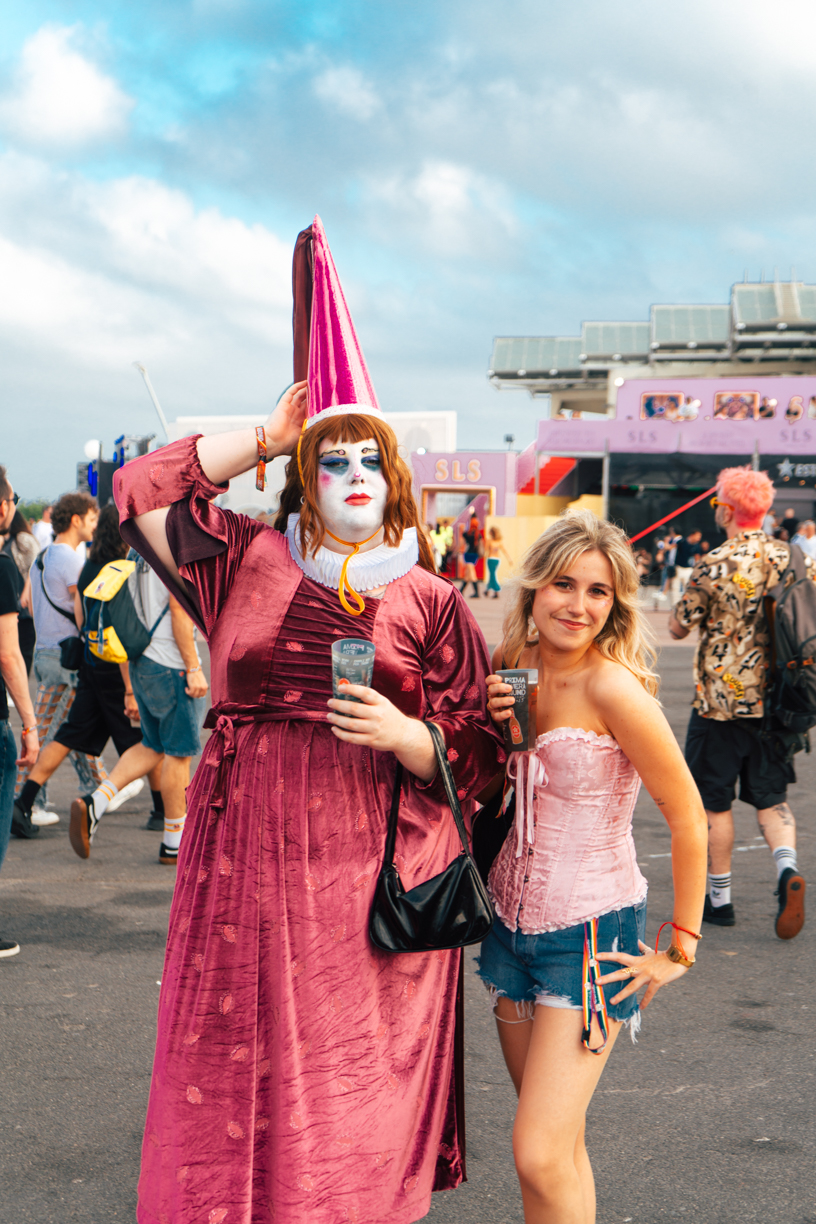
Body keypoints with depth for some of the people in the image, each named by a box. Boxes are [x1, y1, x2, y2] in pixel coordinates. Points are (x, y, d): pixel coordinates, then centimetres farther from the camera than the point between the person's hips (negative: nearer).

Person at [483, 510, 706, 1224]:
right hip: (514, 920, 7)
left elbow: (688, 817, -14)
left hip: (592, 932, -7)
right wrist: (497, 728, -5)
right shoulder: (515, 672, 3)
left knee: (541, 1154, -11)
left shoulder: (612, 687, -19)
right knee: (554, 1136, 15)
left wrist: (681, 948, -9)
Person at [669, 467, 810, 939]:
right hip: (777, 699, 4)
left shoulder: (716, 564, -15)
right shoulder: (794, 558, 0)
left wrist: (698, 604, 12)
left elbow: (678, 628, -5)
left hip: (722, 698, -4)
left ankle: (720, 898, 17)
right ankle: (788, 868, -11)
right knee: (771, 795, 14)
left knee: (715, 799, 9)